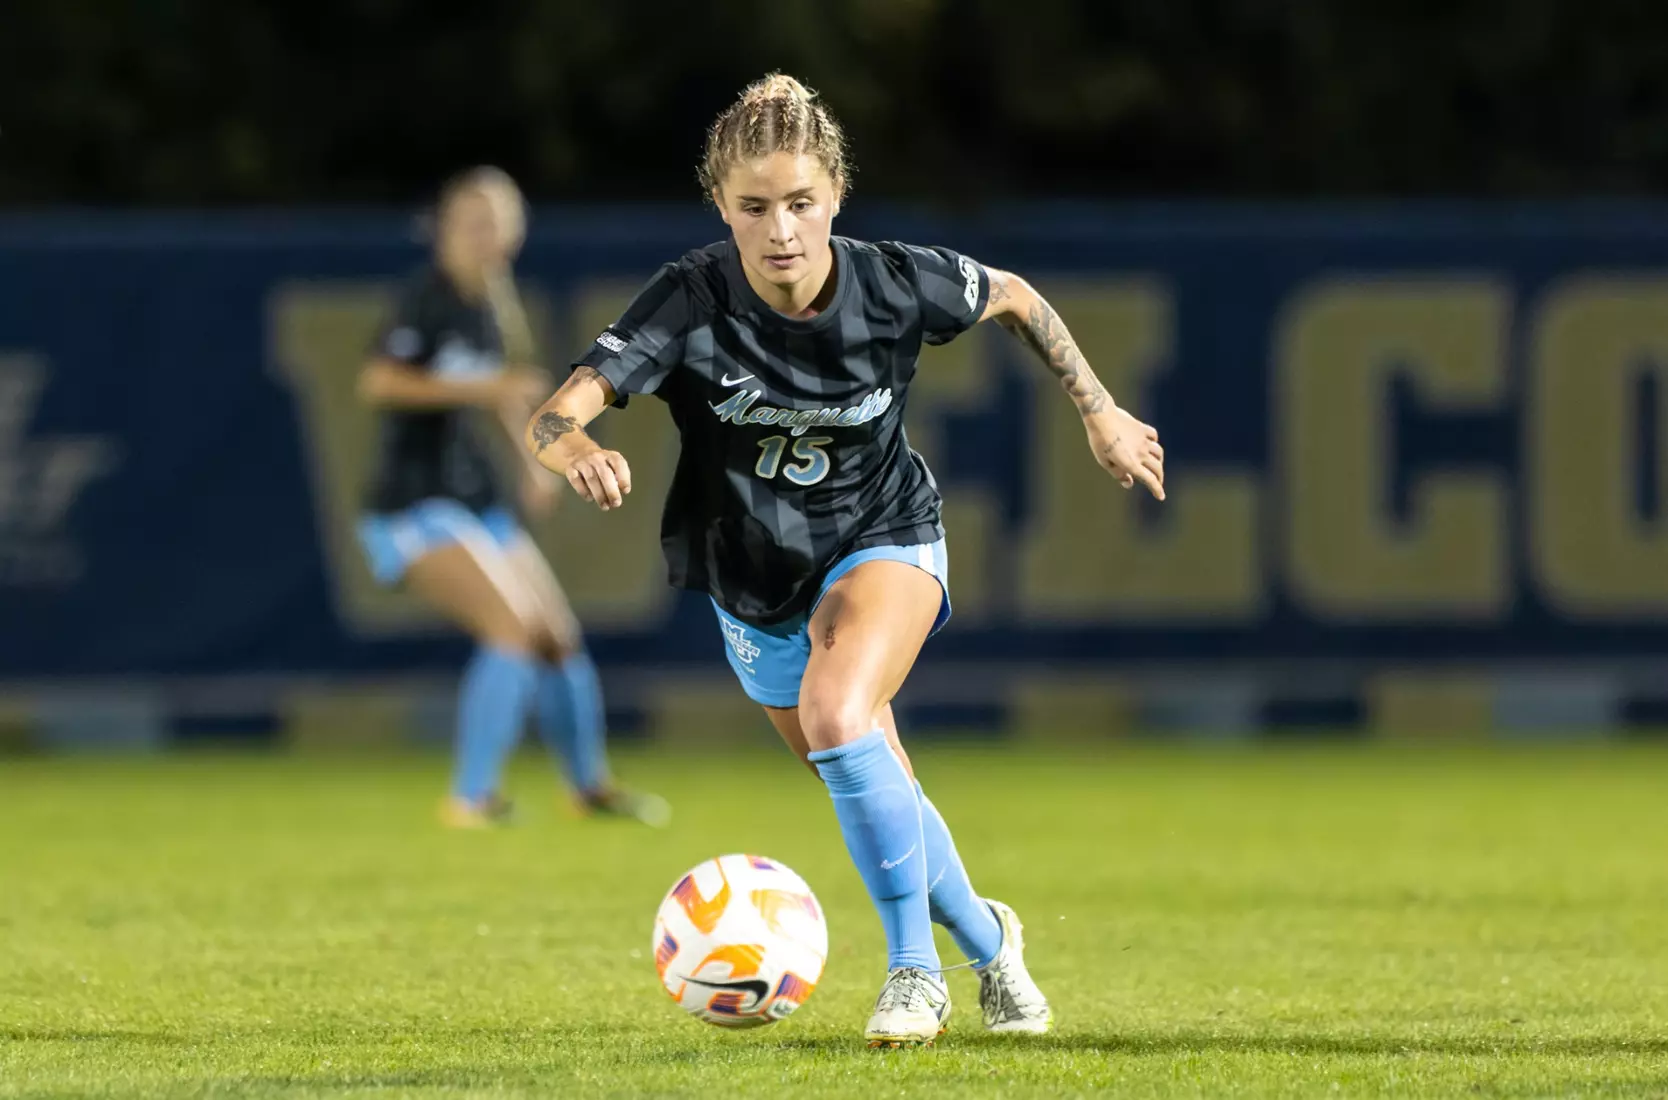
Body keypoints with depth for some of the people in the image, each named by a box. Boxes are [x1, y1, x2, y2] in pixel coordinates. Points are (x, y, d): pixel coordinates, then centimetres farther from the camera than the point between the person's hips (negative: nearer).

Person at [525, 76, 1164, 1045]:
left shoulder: (896, 285, -23)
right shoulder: (692, 302, -27)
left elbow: (1014, 298, 0)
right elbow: (553, 416, -36)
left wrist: (1101, 412, 4)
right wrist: (581, 451, -59)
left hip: (884, 539, -2)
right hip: (754, 577, 2)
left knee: (836, 714, -31)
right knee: (880, 801, 15)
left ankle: (914, 966, -16)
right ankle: (987, 939, 43)